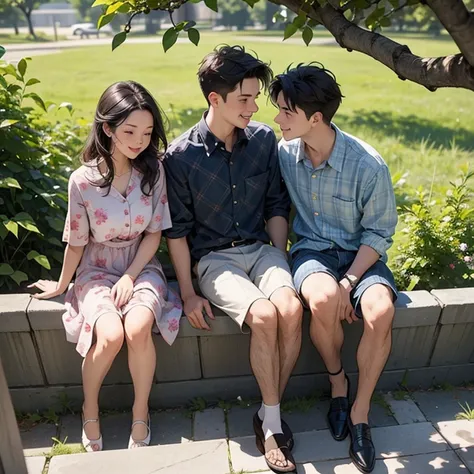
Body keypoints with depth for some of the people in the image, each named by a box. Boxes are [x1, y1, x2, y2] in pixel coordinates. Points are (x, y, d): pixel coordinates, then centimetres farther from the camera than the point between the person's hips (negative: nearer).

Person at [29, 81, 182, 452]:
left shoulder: (153, 170, -10)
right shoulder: (83, 180, -15)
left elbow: (154, 233, -4)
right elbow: (76, 243, -1)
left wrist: (129, 277, -12)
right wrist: (62, 285, 10)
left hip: (141, 267, 1)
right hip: (97, 270, -1)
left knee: (138, 329, -28)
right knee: (110, 335, -26)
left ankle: (141, 414, -2)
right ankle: (90, 411, 6)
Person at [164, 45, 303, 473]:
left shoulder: (264, 139, 1)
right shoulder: (181, 156, -9)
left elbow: (276, 207, 8)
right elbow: (177, 230, -4)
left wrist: (282, 265, 2)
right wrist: (188, 293, -7)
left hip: (260, 247, 3)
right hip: (213, 257, -3)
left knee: (290, 308, -26)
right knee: (263, 315, -28)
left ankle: (268, 414, -4)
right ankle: (273, 422, -4)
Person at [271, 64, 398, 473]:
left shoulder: (369, 165, -16)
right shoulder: (284, 152, -7)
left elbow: (380, 232, -6)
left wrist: (349, 281, -19)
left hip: (361, 253, -1)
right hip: (313, 250, 1)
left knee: (380, 311, -31)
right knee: (323, 299, -33)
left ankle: (360, 412, -4)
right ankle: (337, 381, 0)